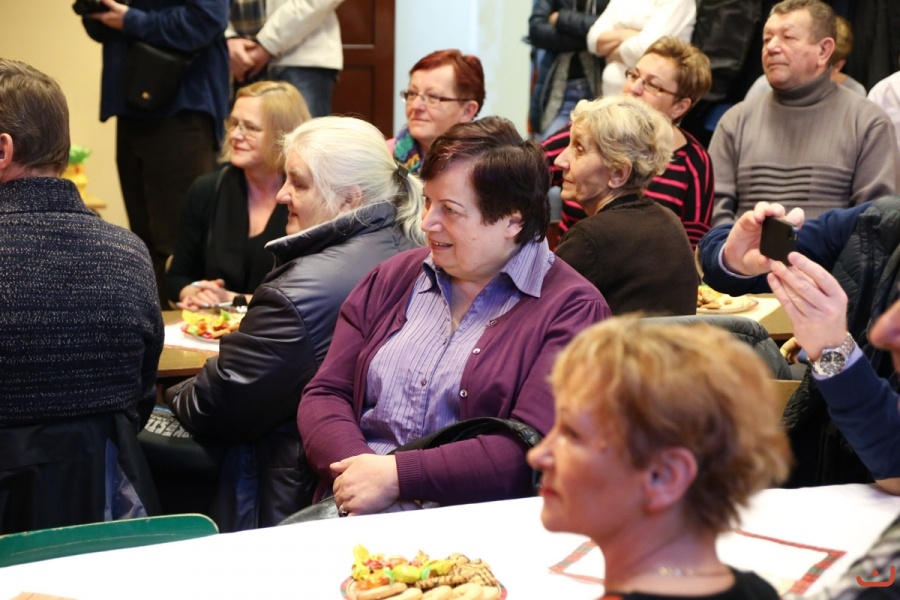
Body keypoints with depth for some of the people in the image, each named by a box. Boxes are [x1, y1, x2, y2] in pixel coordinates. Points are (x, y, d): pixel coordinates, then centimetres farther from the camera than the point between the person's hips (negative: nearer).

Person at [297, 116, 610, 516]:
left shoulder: (571, 309, -1)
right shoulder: (393, 279, 18)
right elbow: (325, 394, 14)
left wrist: (398, 475, -16)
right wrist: (356, 466, -8)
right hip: (353, 506, 5)